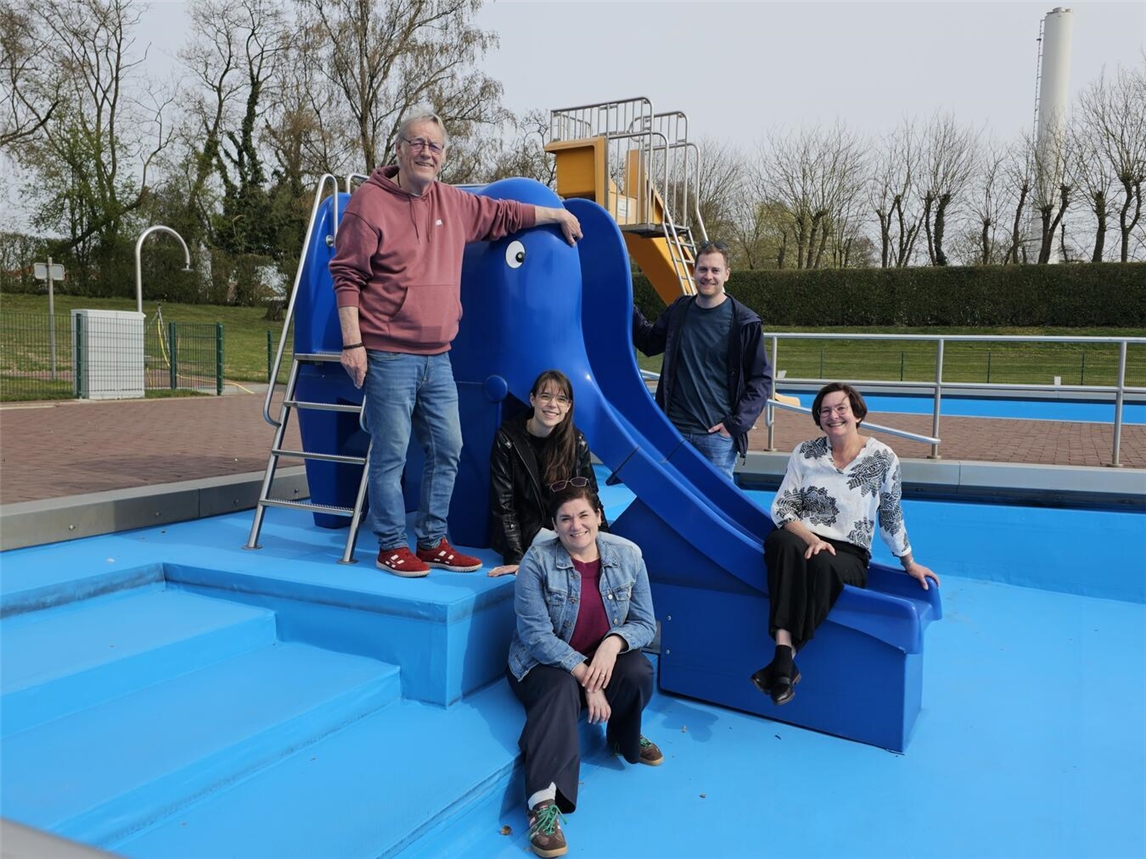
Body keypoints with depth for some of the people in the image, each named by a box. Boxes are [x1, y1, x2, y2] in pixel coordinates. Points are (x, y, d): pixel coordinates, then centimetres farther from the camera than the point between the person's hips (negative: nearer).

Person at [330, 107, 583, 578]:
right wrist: (352, 343, -13)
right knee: (391, 452, -2)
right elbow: (346, 275, -7)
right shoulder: (370, 200, -5)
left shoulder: (454, 203, 13)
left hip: (437, 358, 7)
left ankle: (432, 542, 22)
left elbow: (503, 215, 30)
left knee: (446, 450, 9)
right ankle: (391, 546, 13)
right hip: (388, 357, -6)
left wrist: (557, 214, 36)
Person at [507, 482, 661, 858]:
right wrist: (586, 678, -27)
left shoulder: (627, 555, -6)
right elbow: (536, 634, -20)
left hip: (605, 656, 3)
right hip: (545, 662, -3)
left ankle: (625, 738, 5)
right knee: (561, 689, -35)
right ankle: (543, 801, -43)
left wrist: (613, 642, -27)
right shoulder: (537, 561, -16)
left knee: (639, 672, -28)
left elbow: (644, 623, -4)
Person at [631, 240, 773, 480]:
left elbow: (762, 379, -1)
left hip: (718, 434, -3)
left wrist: (736, 423, -9)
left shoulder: (744, 322, -5)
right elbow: (649, 342, 24)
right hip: (674, 429, 4)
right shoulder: (678, 311, 7)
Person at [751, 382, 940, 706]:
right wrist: (810, 538, -15)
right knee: (780, 542, -37)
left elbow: (891, 517, 15)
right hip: (800, 538, 1)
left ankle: (783, 659, -35)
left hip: (849, 554, -1)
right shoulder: (805, 452, 7)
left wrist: (909, 563, 20)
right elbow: (781, 506, 3)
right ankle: (784, 653, -44)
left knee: (823, 565, -39)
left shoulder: (883, 458, 3)